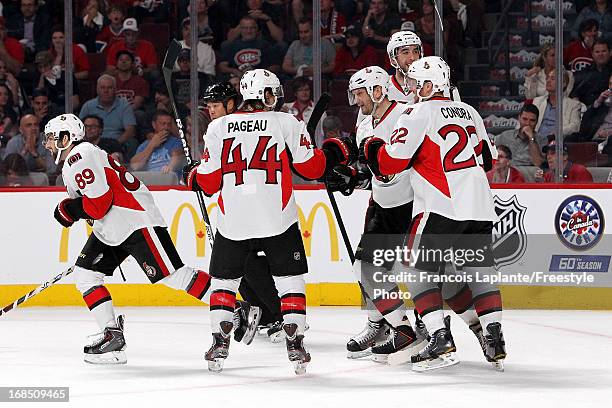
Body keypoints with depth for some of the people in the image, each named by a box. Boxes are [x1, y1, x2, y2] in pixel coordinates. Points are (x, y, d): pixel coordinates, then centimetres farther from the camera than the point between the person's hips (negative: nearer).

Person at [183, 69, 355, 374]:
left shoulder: (218, 127, 5)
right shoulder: (286, 123, 1)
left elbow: (209, 182, 6)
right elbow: (311, 167, 2)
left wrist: (193, 175, 29)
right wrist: (335, 151, 21)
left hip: (233, 222, 1)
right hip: (278, 220, -1)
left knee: (223, 280, 16)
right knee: (290, 280, 10)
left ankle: (219, 343, 8)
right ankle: (294, 343, 2)